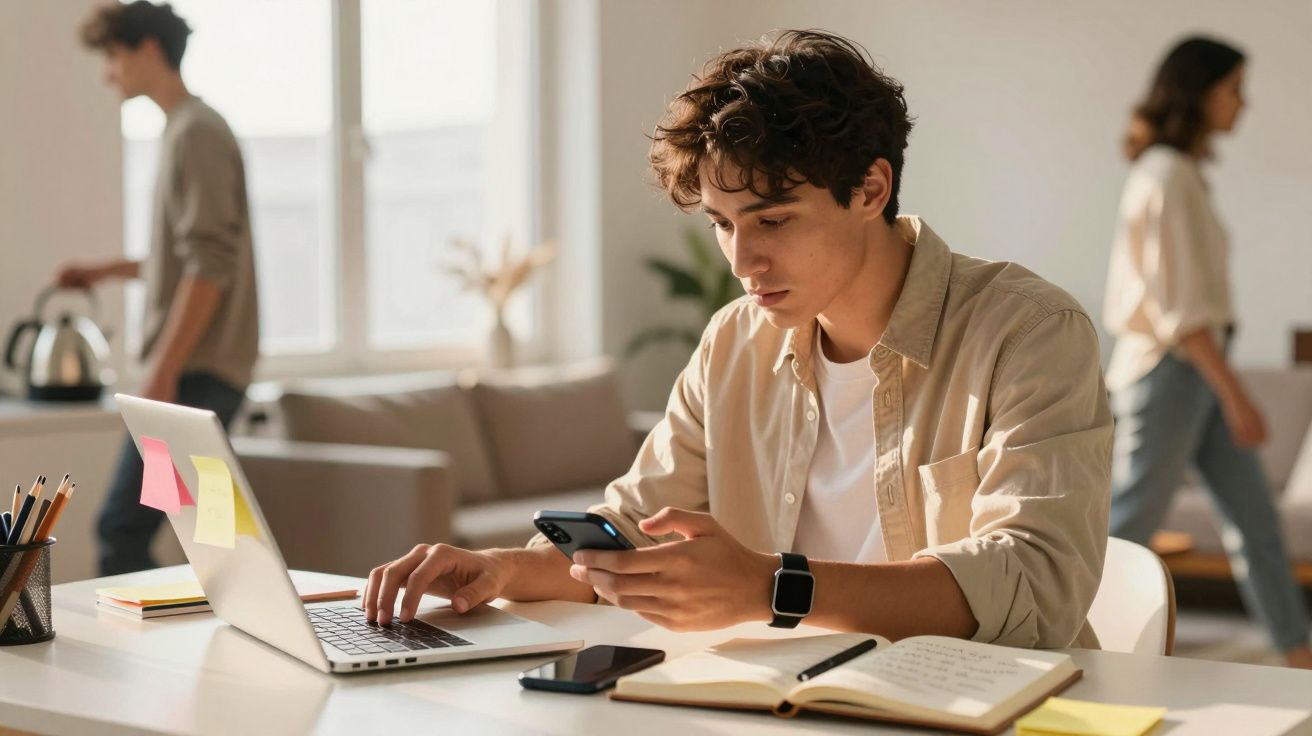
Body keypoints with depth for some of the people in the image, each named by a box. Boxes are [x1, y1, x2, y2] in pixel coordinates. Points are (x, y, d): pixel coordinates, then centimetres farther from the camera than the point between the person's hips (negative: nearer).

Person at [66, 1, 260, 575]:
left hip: (198, 372, -10)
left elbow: (210, 266, -19)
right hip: (199, 372, 10)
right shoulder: (185, 130, 18)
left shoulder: (197, 134, -11)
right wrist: (107, 271, 22)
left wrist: (163, 372, -20)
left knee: (121, 528, -10)